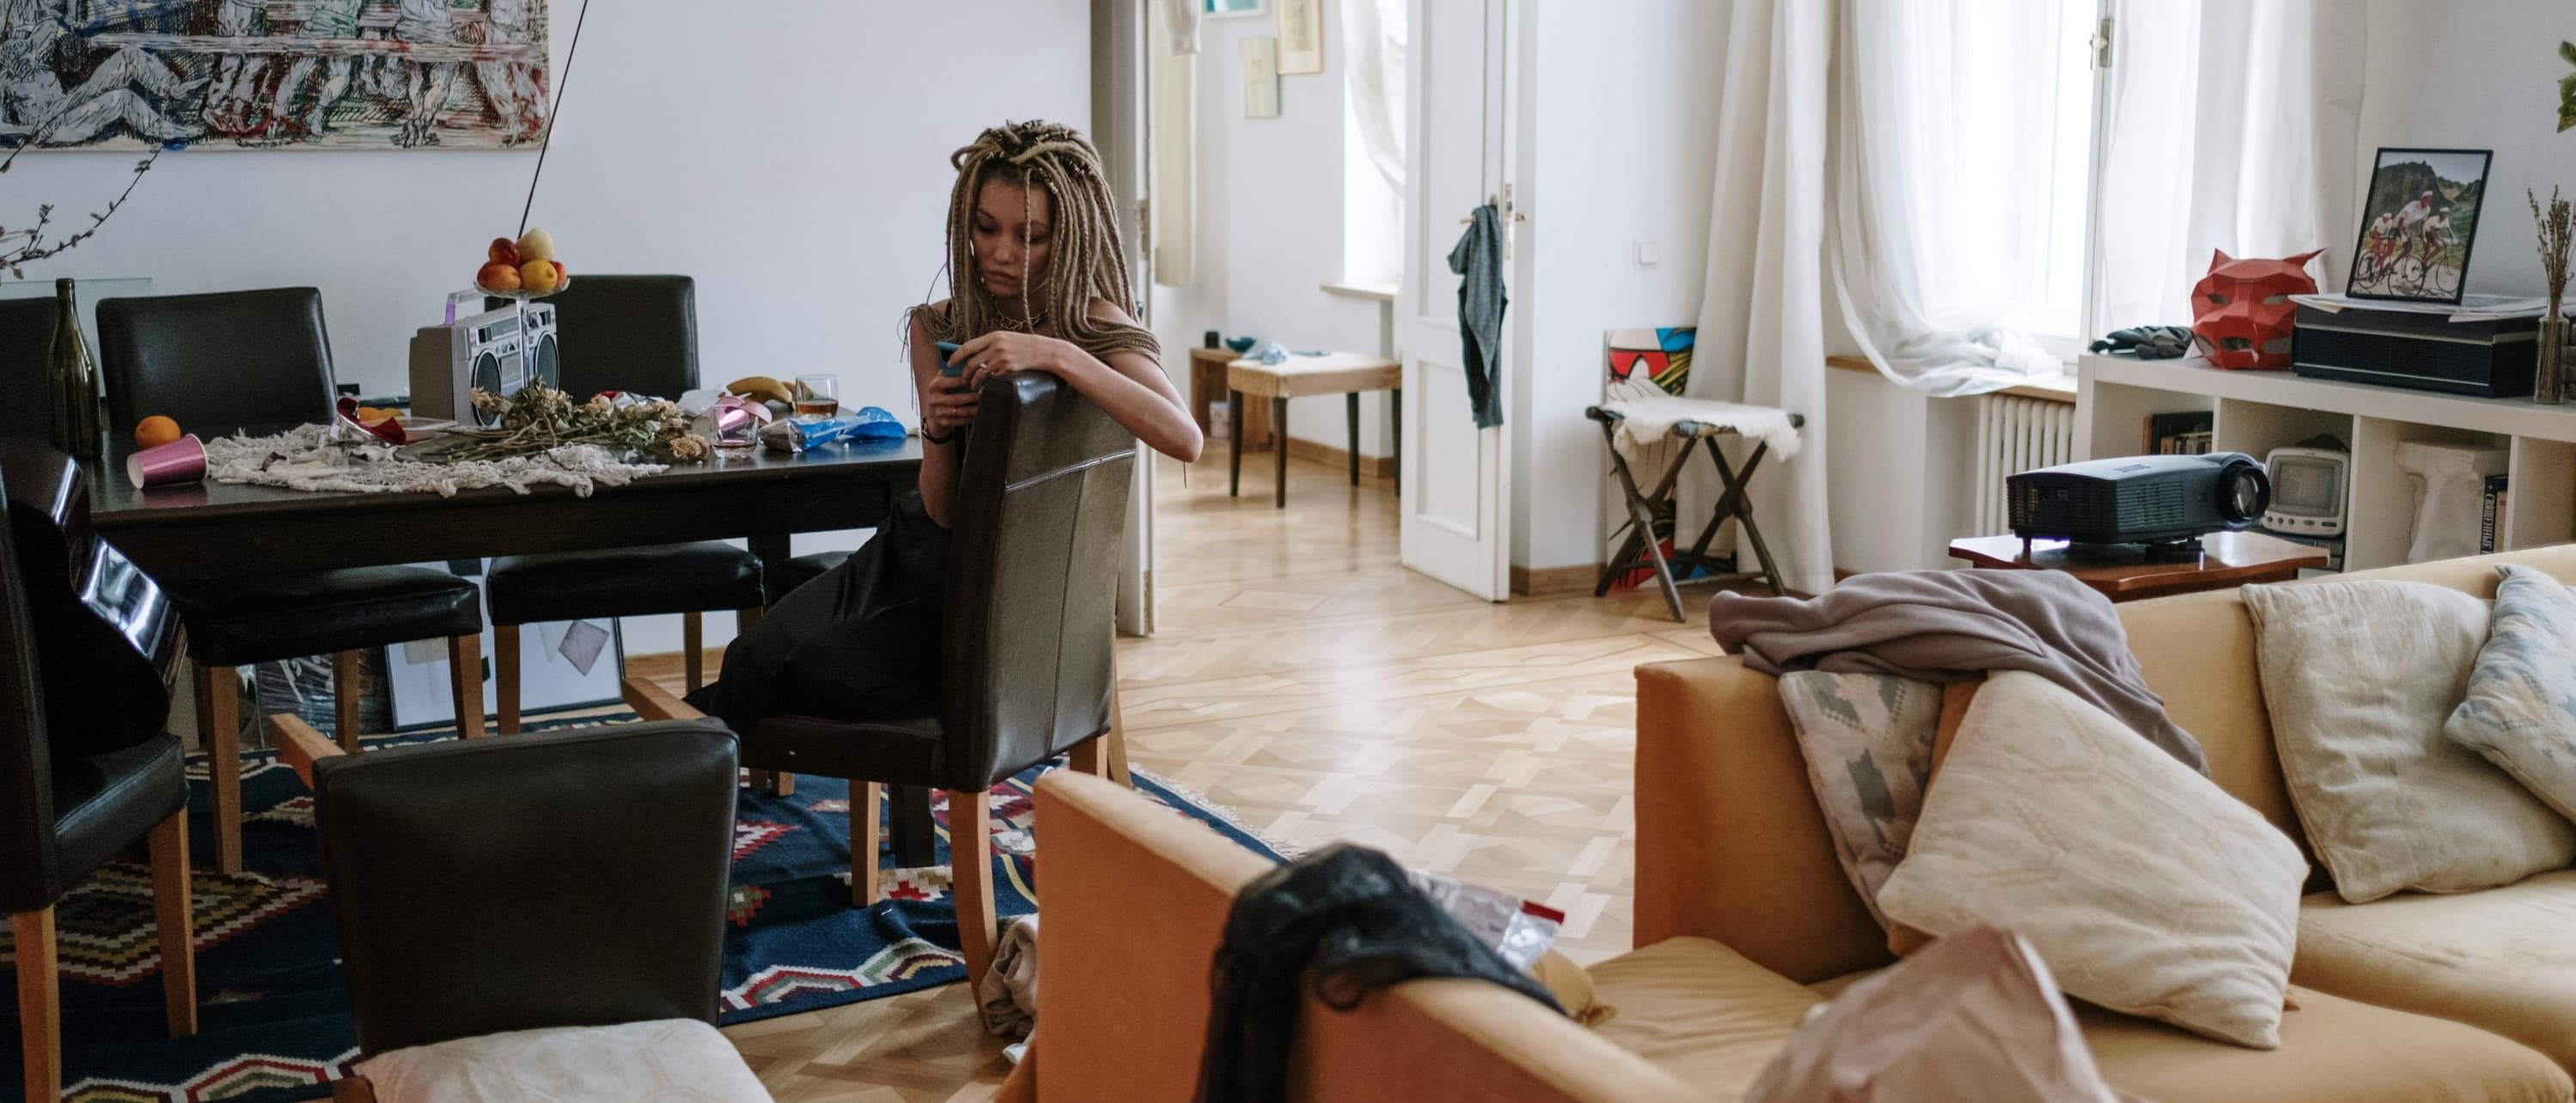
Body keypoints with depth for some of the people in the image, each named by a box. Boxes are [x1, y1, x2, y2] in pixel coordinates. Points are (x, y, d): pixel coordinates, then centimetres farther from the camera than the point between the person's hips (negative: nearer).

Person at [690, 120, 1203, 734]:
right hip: (935, 550, 5)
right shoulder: (938, 330, 0)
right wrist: (937, 431, -23)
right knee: (760, 651, -16)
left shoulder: (1095, 326, -12)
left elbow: (1185, 438, -31)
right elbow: (943, 510, -2)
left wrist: (1057, 354, -37)